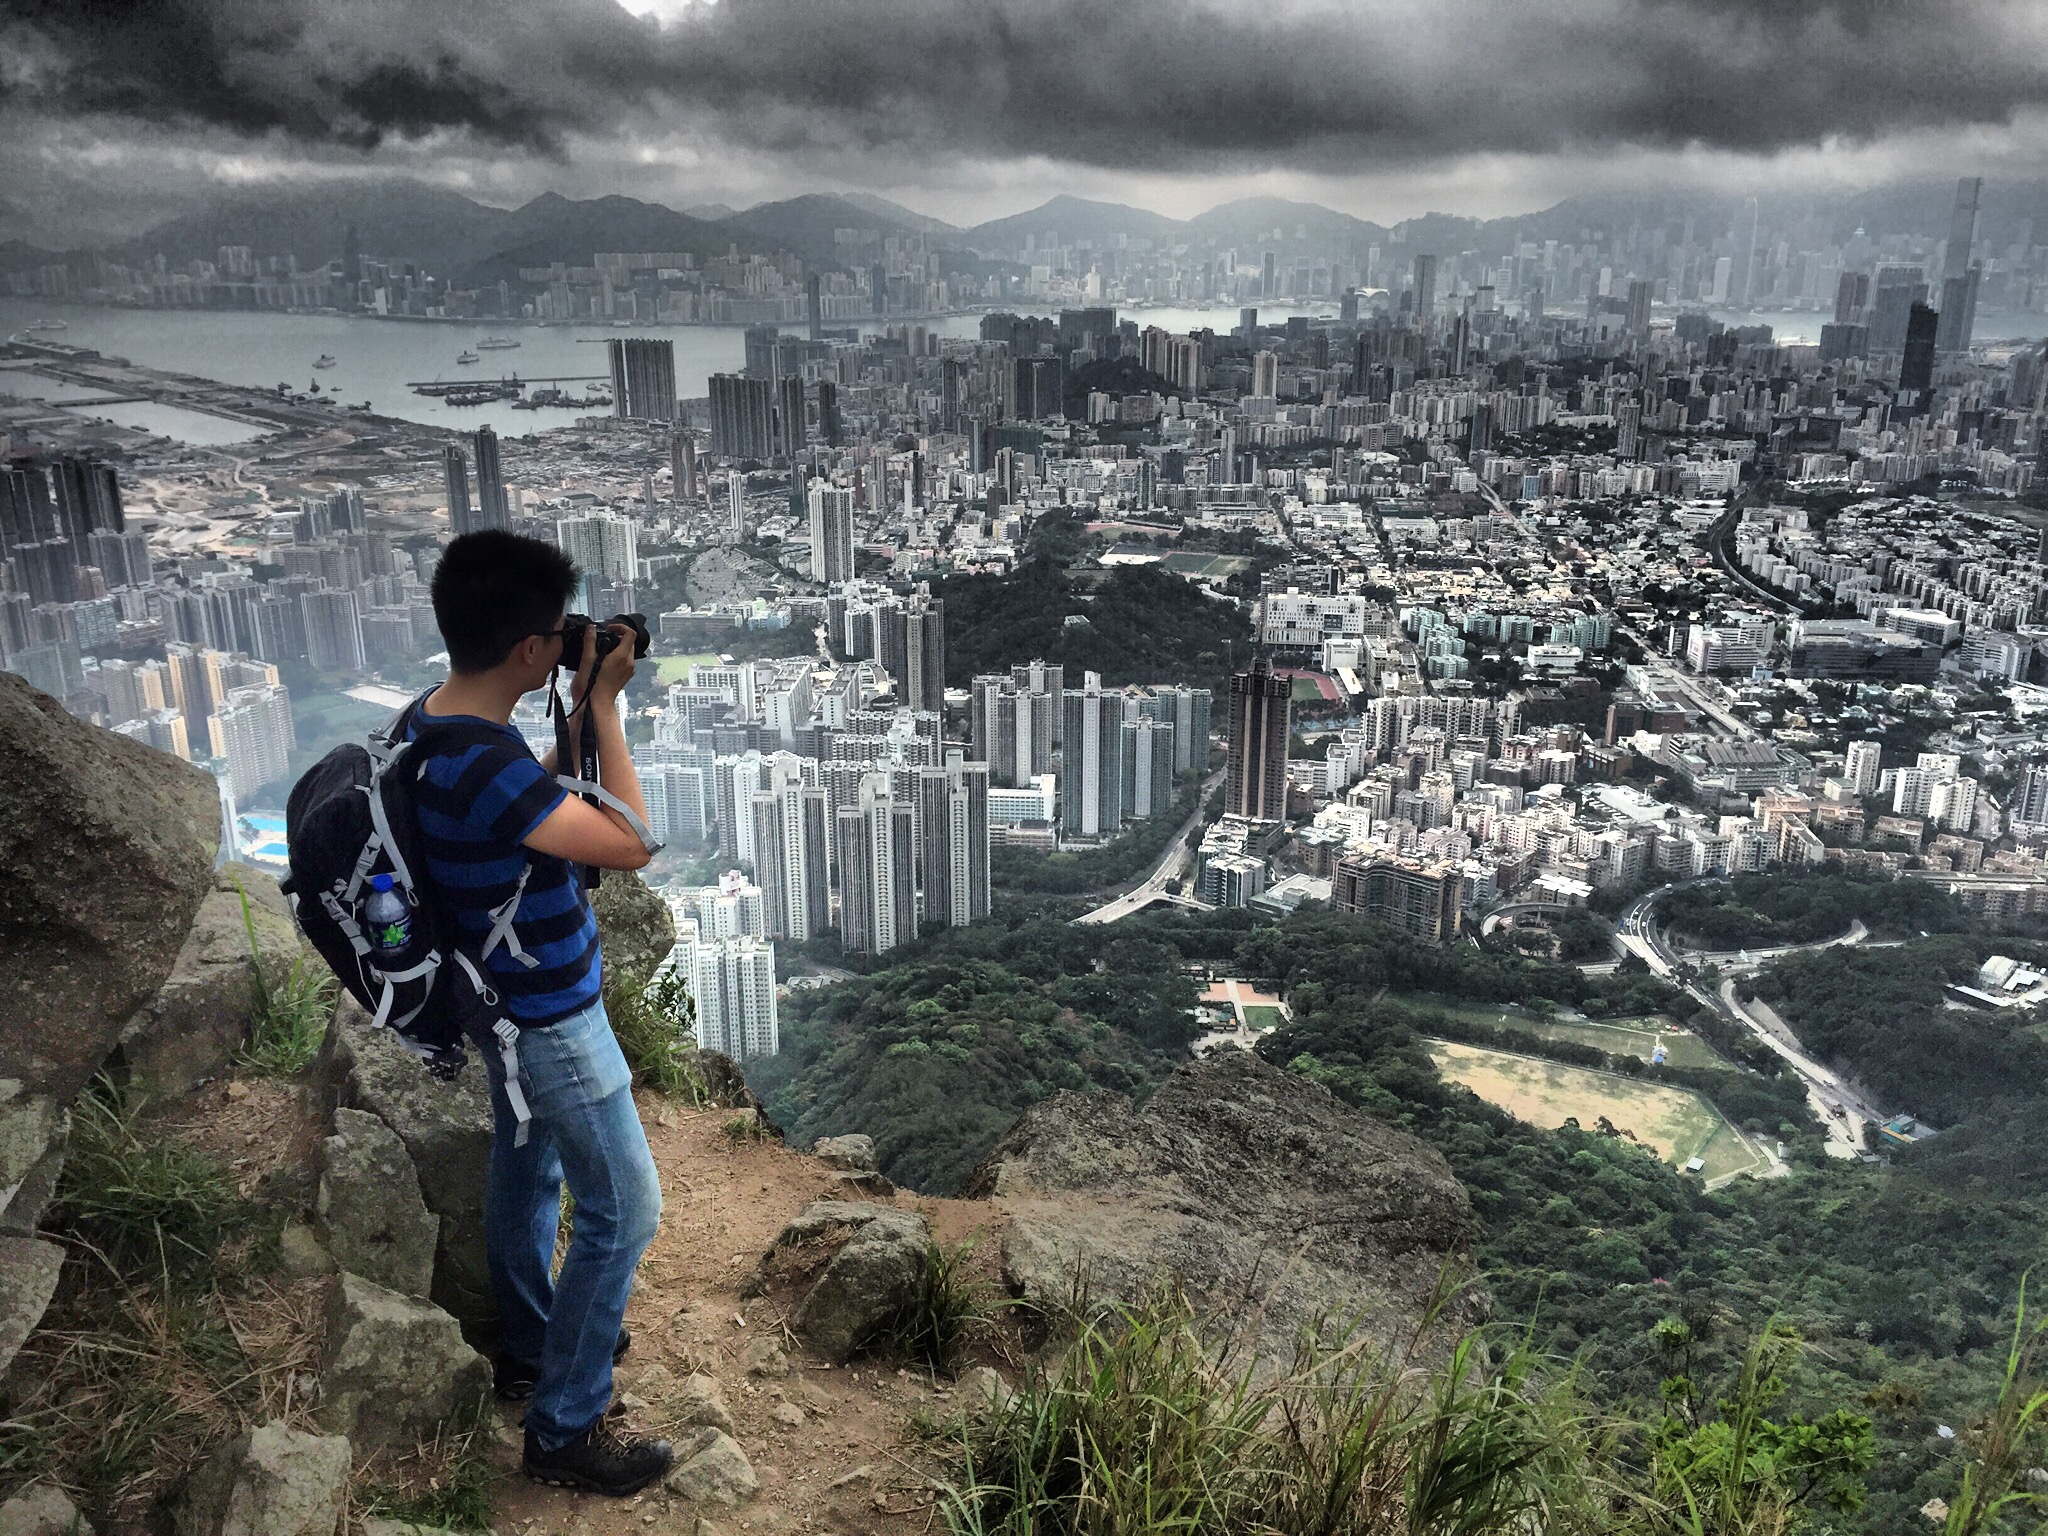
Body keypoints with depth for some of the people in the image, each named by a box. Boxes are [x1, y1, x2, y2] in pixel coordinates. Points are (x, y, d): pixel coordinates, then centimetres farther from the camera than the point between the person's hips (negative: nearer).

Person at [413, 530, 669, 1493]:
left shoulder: (435, 724, -3)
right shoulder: (483, 767, -34)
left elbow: (543, 798, 14)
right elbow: (629, 843, -27)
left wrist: (582, 708, 3)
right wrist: (605, 705, -20)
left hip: (507, 1005, 10)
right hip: (552, 1021, -10)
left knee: (526, 1175, 25)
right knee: (622, 1211, 3)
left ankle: (530, 1347, 46)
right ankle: (565, 1426, 17)